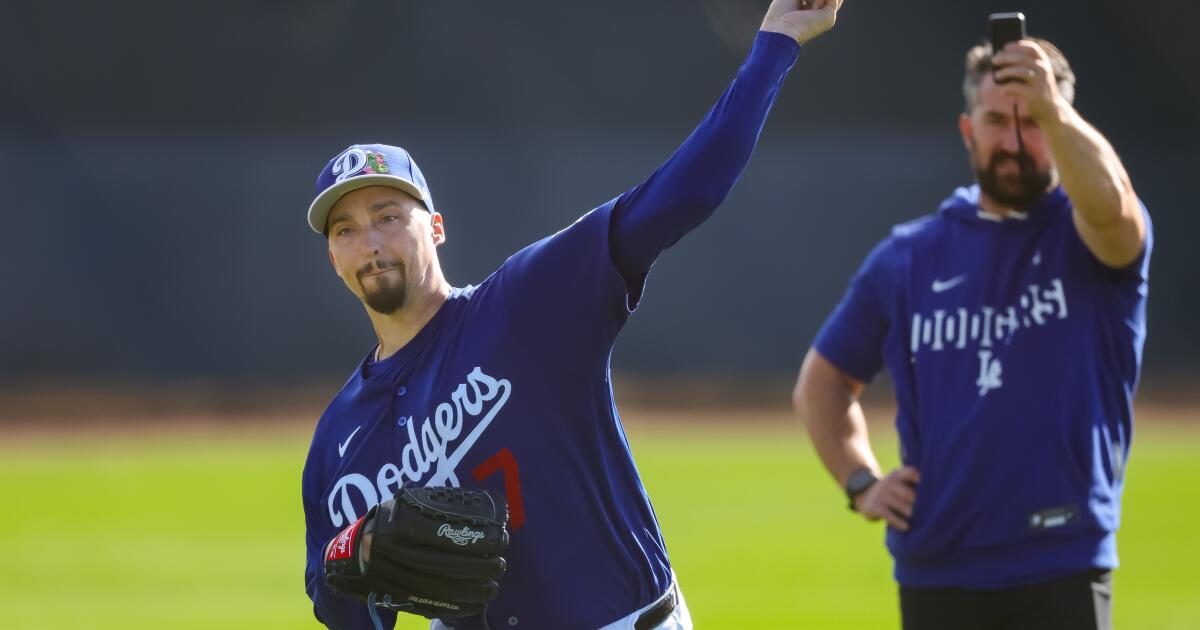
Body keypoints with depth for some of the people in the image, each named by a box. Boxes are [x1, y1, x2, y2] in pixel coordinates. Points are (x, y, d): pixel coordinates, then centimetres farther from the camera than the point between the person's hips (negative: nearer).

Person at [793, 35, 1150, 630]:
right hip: (935, 575, 4)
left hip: (1062, 574, -4)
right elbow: (822, 382, 20)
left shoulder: (1085, 237, 0)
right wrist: (861, 483, 6)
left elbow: (1109, 202, -27)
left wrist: (1052, 109, -41)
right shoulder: (908, 256, 11)